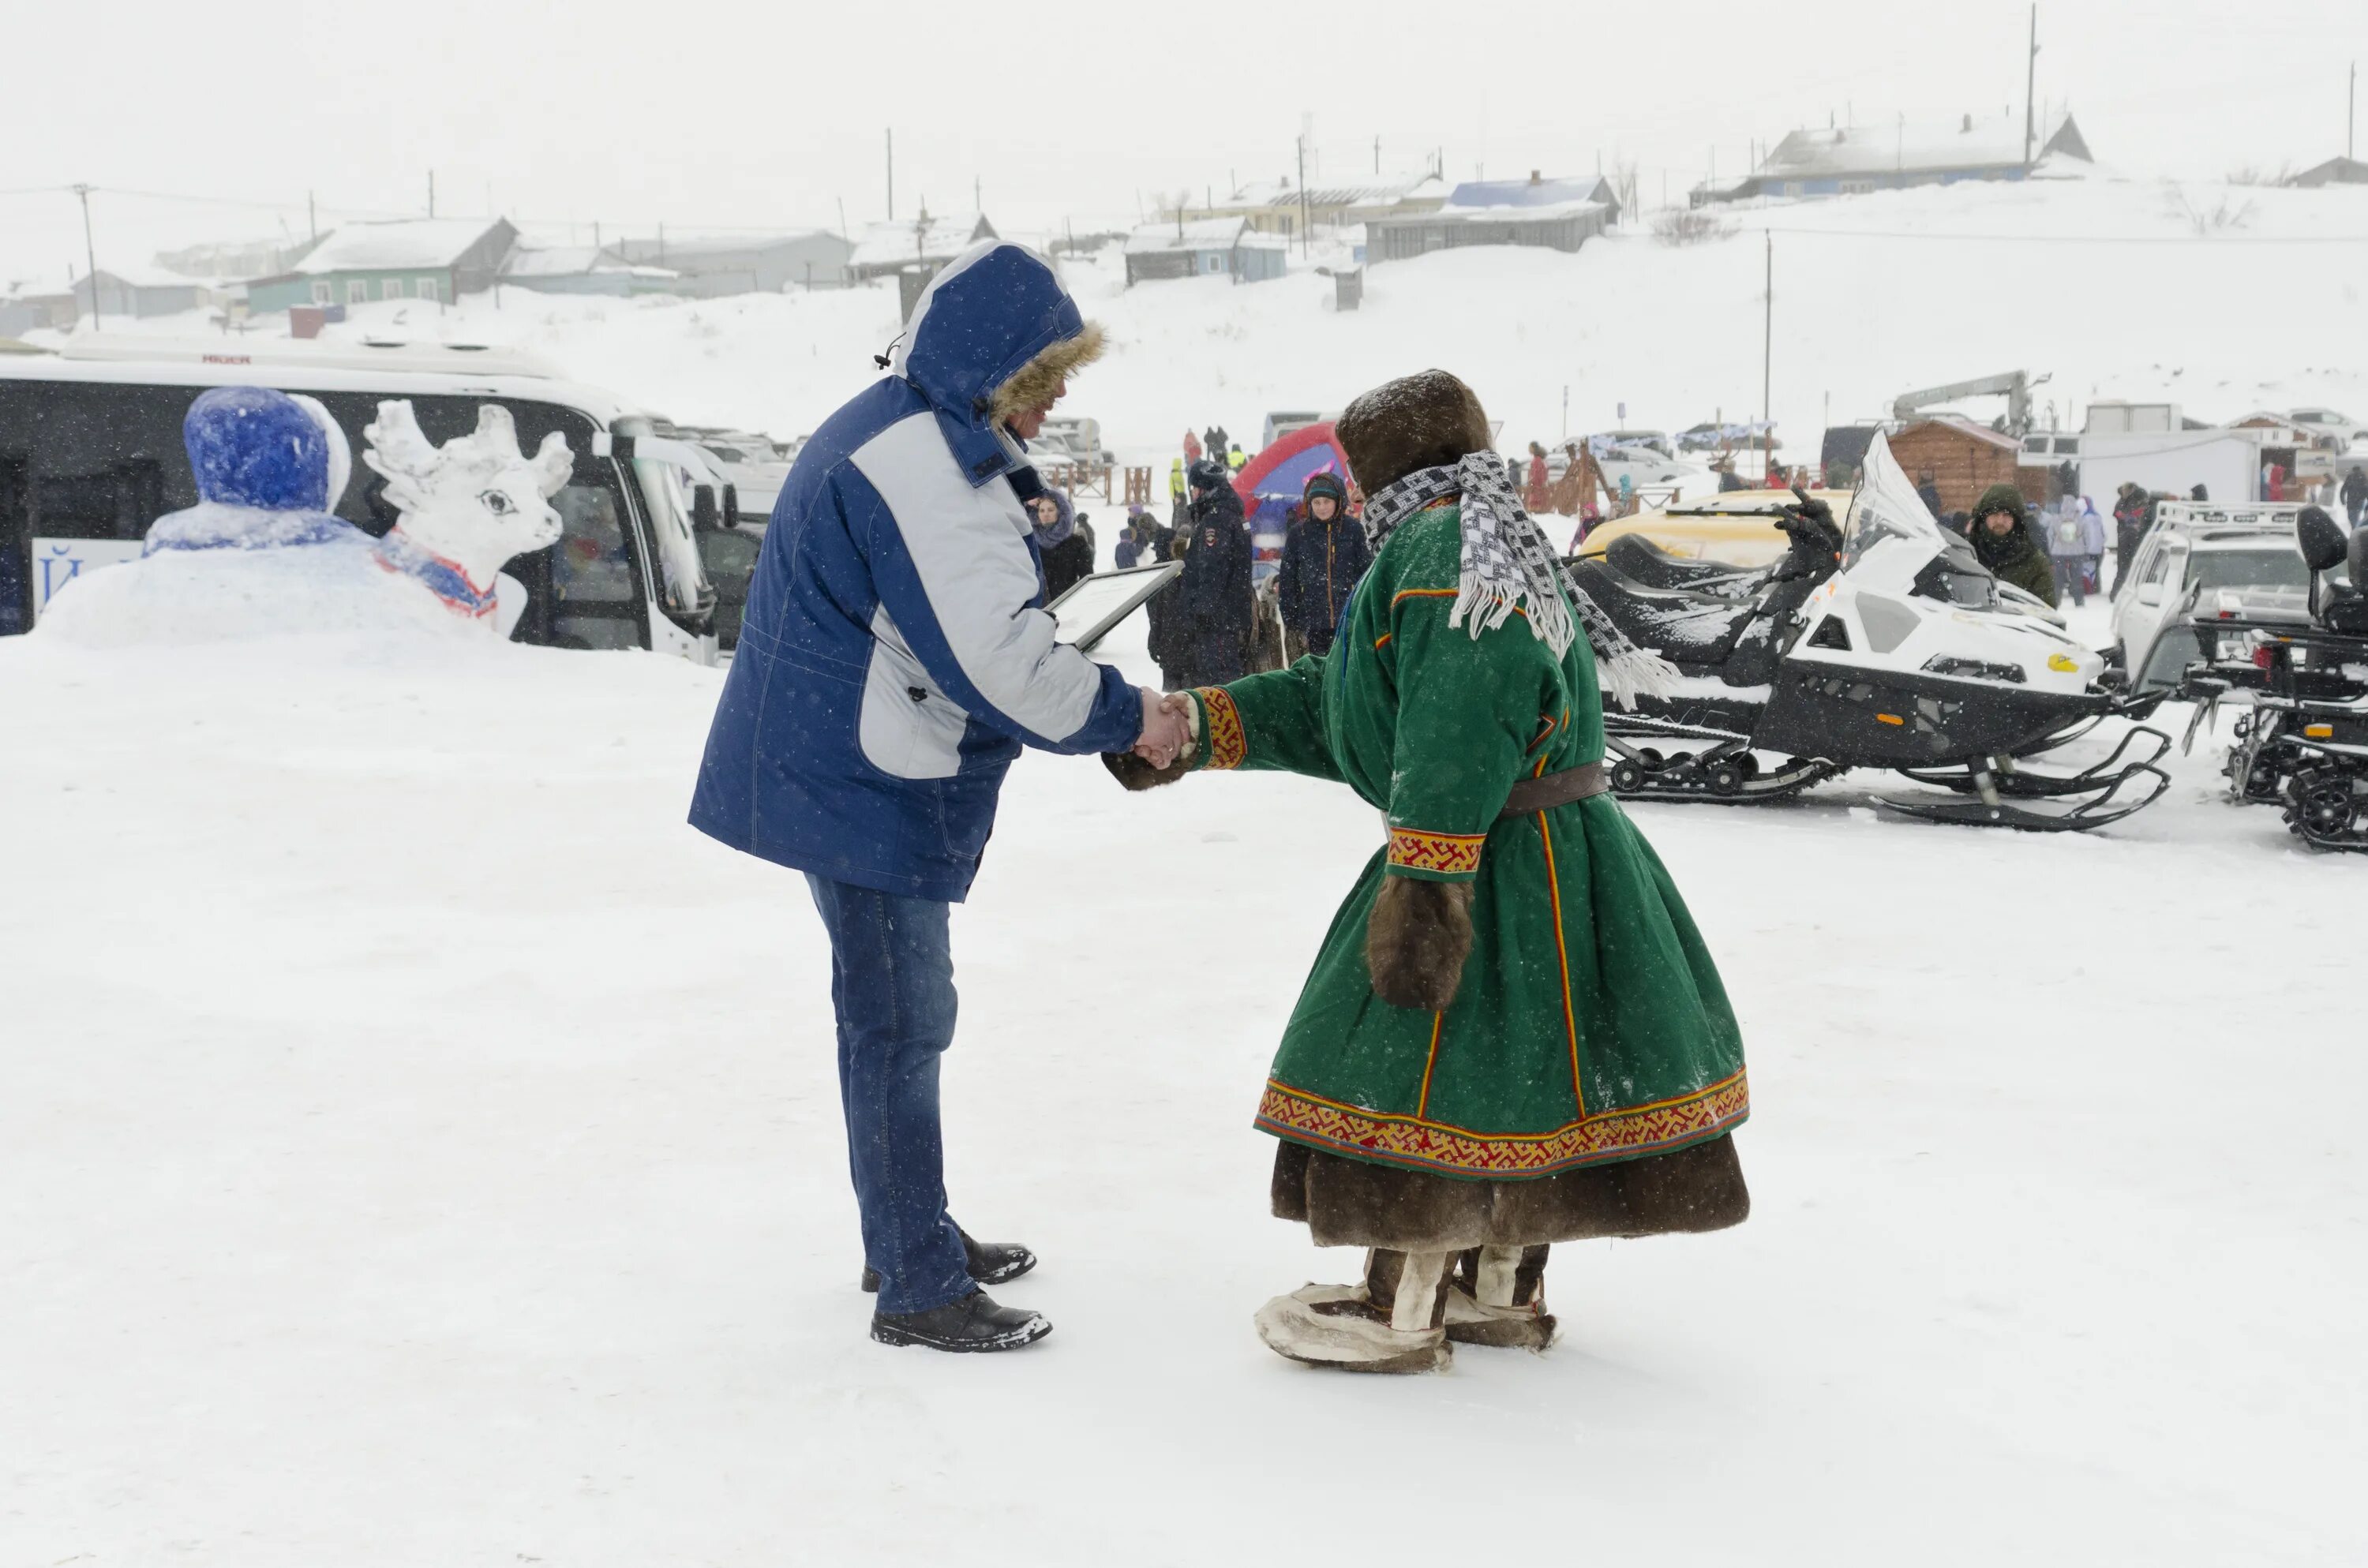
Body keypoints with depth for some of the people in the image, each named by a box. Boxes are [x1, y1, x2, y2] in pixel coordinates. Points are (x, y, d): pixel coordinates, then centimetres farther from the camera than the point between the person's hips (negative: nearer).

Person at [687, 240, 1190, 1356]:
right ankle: (919, 1290, 6)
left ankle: (915, 1234, 33)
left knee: (900, 1014, 20)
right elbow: (998, 657, -27)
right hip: (863, 791, -11)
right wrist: (1123, 719, -16)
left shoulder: (906, 435, 14)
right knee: (901, 1026, -3)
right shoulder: (926, 464, -22)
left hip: (842, 773, 11)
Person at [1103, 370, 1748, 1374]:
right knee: (1503, 1075, 20)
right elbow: (1331, 702, 17)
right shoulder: (1440, 550, 19)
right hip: (1556, 848, 11)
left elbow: (1465, 720, -28)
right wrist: (1200, 728, 11)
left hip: (1499, 864, -11)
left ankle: (1400, 1313, 11)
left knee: (1419, 1072, 0)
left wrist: (1422, 874, -31)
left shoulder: (1449, 545, -14)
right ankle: (1500, 1289, 34)